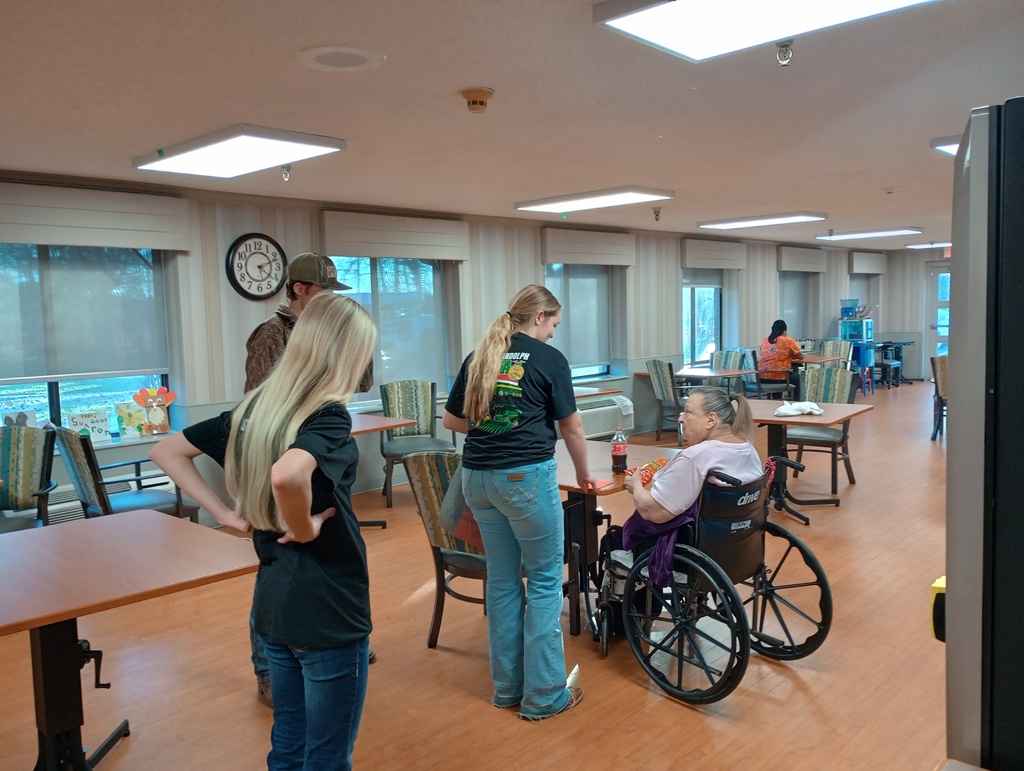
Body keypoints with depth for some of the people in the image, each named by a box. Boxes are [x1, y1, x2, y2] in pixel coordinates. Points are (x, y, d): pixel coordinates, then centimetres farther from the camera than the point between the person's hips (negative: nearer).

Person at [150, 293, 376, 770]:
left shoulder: (255, 406, 3)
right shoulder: (330, 416, -20)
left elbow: (166, 452, 11)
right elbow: (286, 475, -41)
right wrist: (306, 528, -22)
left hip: (272, 602, 7)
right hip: (328, 609, -7)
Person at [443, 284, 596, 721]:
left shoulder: (478, 356, 12)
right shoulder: (548, 359, -3)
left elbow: (452, 419, 17)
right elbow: (571, 427, 3)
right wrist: (583, 473, 17)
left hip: (477, 477, 6)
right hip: (526, 476, -6)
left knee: (501, 580, 15)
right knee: (545, 580, 5)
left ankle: (507, 686, 25)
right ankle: (544, 695, 11)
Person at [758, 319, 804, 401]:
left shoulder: (764, 341, 12)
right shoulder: (789, 340, -1)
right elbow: (801, 357, 6)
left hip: (762, 377, 5)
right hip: (779, 376, -5)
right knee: (797, 377, 27)